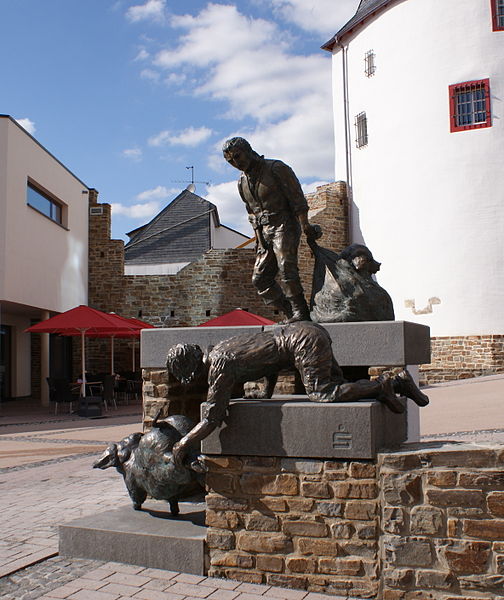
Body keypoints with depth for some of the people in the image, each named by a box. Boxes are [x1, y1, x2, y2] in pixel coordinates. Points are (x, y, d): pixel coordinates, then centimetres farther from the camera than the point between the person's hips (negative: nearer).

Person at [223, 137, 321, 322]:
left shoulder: (276, 168, -6)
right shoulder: (242, 183, 15)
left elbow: (297, 198, -9)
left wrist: (305, 226, -16)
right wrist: (259, 241, 14)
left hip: (284, 226, -7)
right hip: (265, 232, 7)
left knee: (286, 267, -22)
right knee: (260, 279, 0)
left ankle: (300, 312, -18)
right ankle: (291, 313, 4)